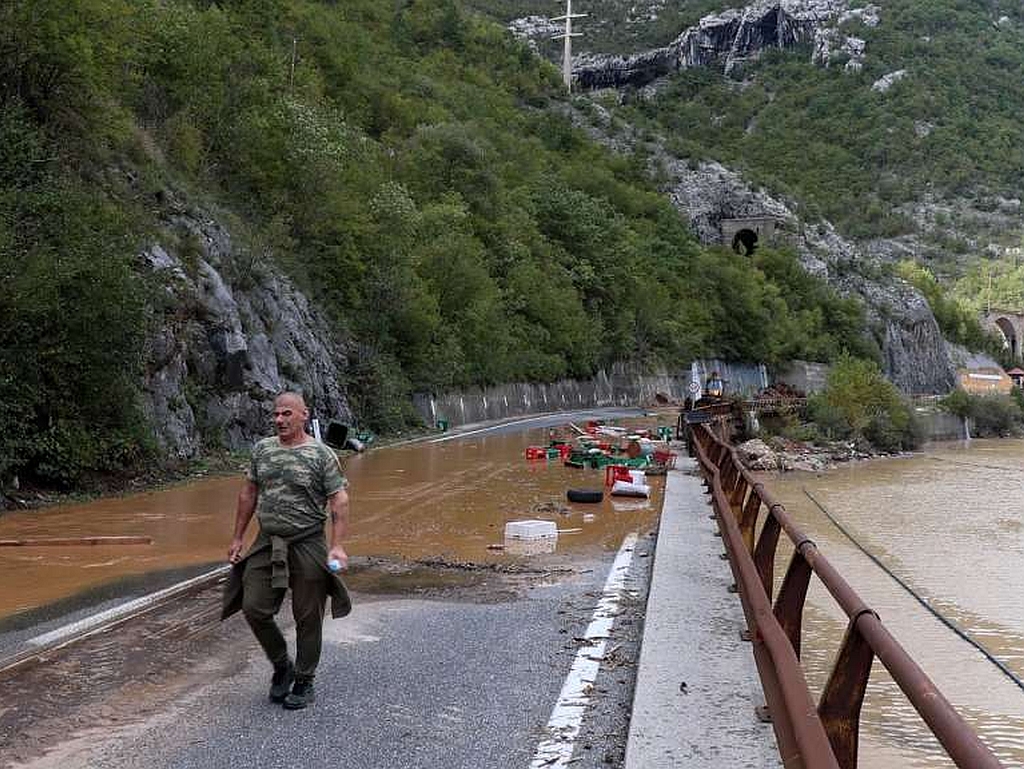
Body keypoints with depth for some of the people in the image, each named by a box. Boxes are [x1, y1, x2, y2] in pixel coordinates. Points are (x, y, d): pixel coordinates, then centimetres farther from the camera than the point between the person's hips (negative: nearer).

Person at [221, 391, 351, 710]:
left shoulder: (321, 455, -7)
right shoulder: (262, 449, 7)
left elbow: (339, 501, -10)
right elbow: (248, 493, 15)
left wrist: (337, 545, -20)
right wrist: (237, 537, 14)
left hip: (307, 545, -4)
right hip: (267, 544, 4)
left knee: (307, 618, 3)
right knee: (254, 609, 0)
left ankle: (304, 682, 20)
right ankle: (282, 667, 23)